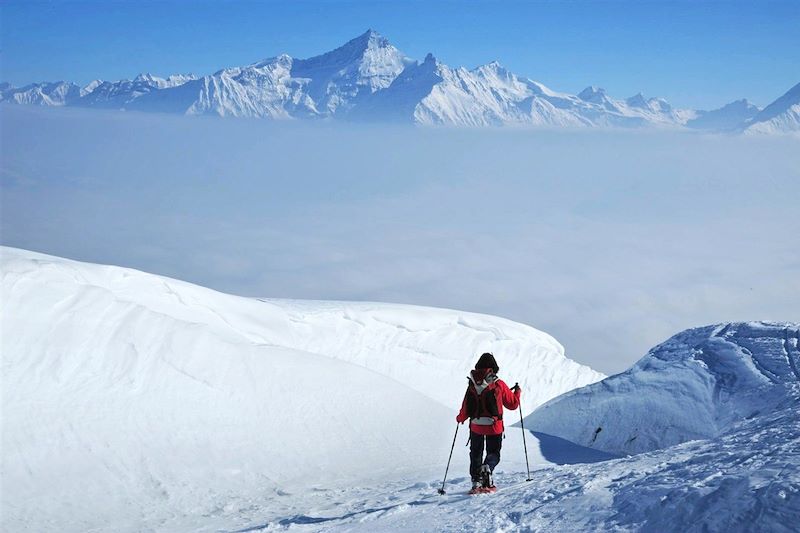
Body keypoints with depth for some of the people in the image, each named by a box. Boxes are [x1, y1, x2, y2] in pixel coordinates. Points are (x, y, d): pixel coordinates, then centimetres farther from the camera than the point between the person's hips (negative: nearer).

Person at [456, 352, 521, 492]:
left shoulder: (472, 385, -3)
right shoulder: (499, 384, -8)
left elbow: (466, 407, 3)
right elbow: (513, 404, 2)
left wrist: (460, 418, 24)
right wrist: (517, 392, 23)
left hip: (476, 426, 2)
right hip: (494, 427, -2)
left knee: (476, 453, 18)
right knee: (493, 453, 11)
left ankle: (476, 481, 9)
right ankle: (487, 468, -22)